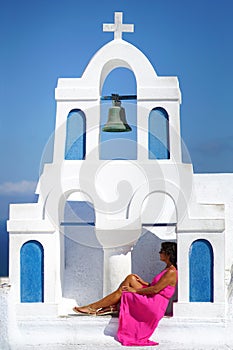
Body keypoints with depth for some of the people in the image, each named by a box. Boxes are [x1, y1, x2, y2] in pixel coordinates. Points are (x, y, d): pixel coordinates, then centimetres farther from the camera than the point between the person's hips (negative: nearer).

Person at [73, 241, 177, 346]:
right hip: (150, 301, 9)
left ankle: (92, 308, 0)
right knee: (130, 278, 2)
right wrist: (143, 282, 7)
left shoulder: (171, 272, -18)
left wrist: (135, 290, -15)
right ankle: (113, 306, -1)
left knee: (121, 292, -9)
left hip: (155, 306, -9)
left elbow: (155, 289, -22)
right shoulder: (167, 269, 14)